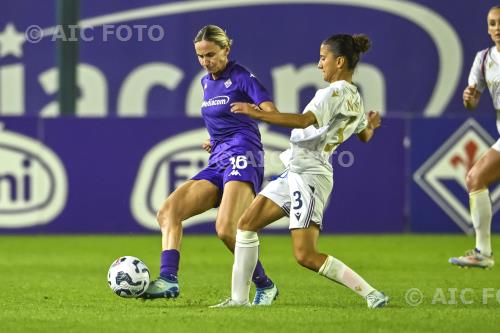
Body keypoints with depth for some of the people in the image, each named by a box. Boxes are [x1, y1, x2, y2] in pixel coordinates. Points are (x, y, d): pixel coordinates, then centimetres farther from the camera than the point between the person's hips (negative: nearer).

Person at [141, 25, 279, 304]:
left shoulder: (240, 77, -3)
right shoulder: (207, 82, 20)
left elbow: (272, 113, -17)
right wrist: (216, 141, 16)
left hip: (242, 157, -8)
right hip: (217, 164, 8)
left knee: (226, 229, -25)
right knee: (168, 212, -10)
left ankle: (265, 286, -6)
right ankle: (168, 279, -23)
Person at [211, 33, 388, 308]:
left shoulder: (336, 92, -15)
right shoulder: (355, 98, 14)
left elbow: (304, 121, -29)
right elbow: (365, 136, 30)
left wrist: (257, 113, -27)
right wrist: (370, 124, 52)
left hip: (310, 175, -10)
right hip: (295, 172, 10)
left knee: (305, 255, -13)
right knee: (246, 224, 9)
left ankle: (371, 294, -9)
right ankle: (239, 298, 12)